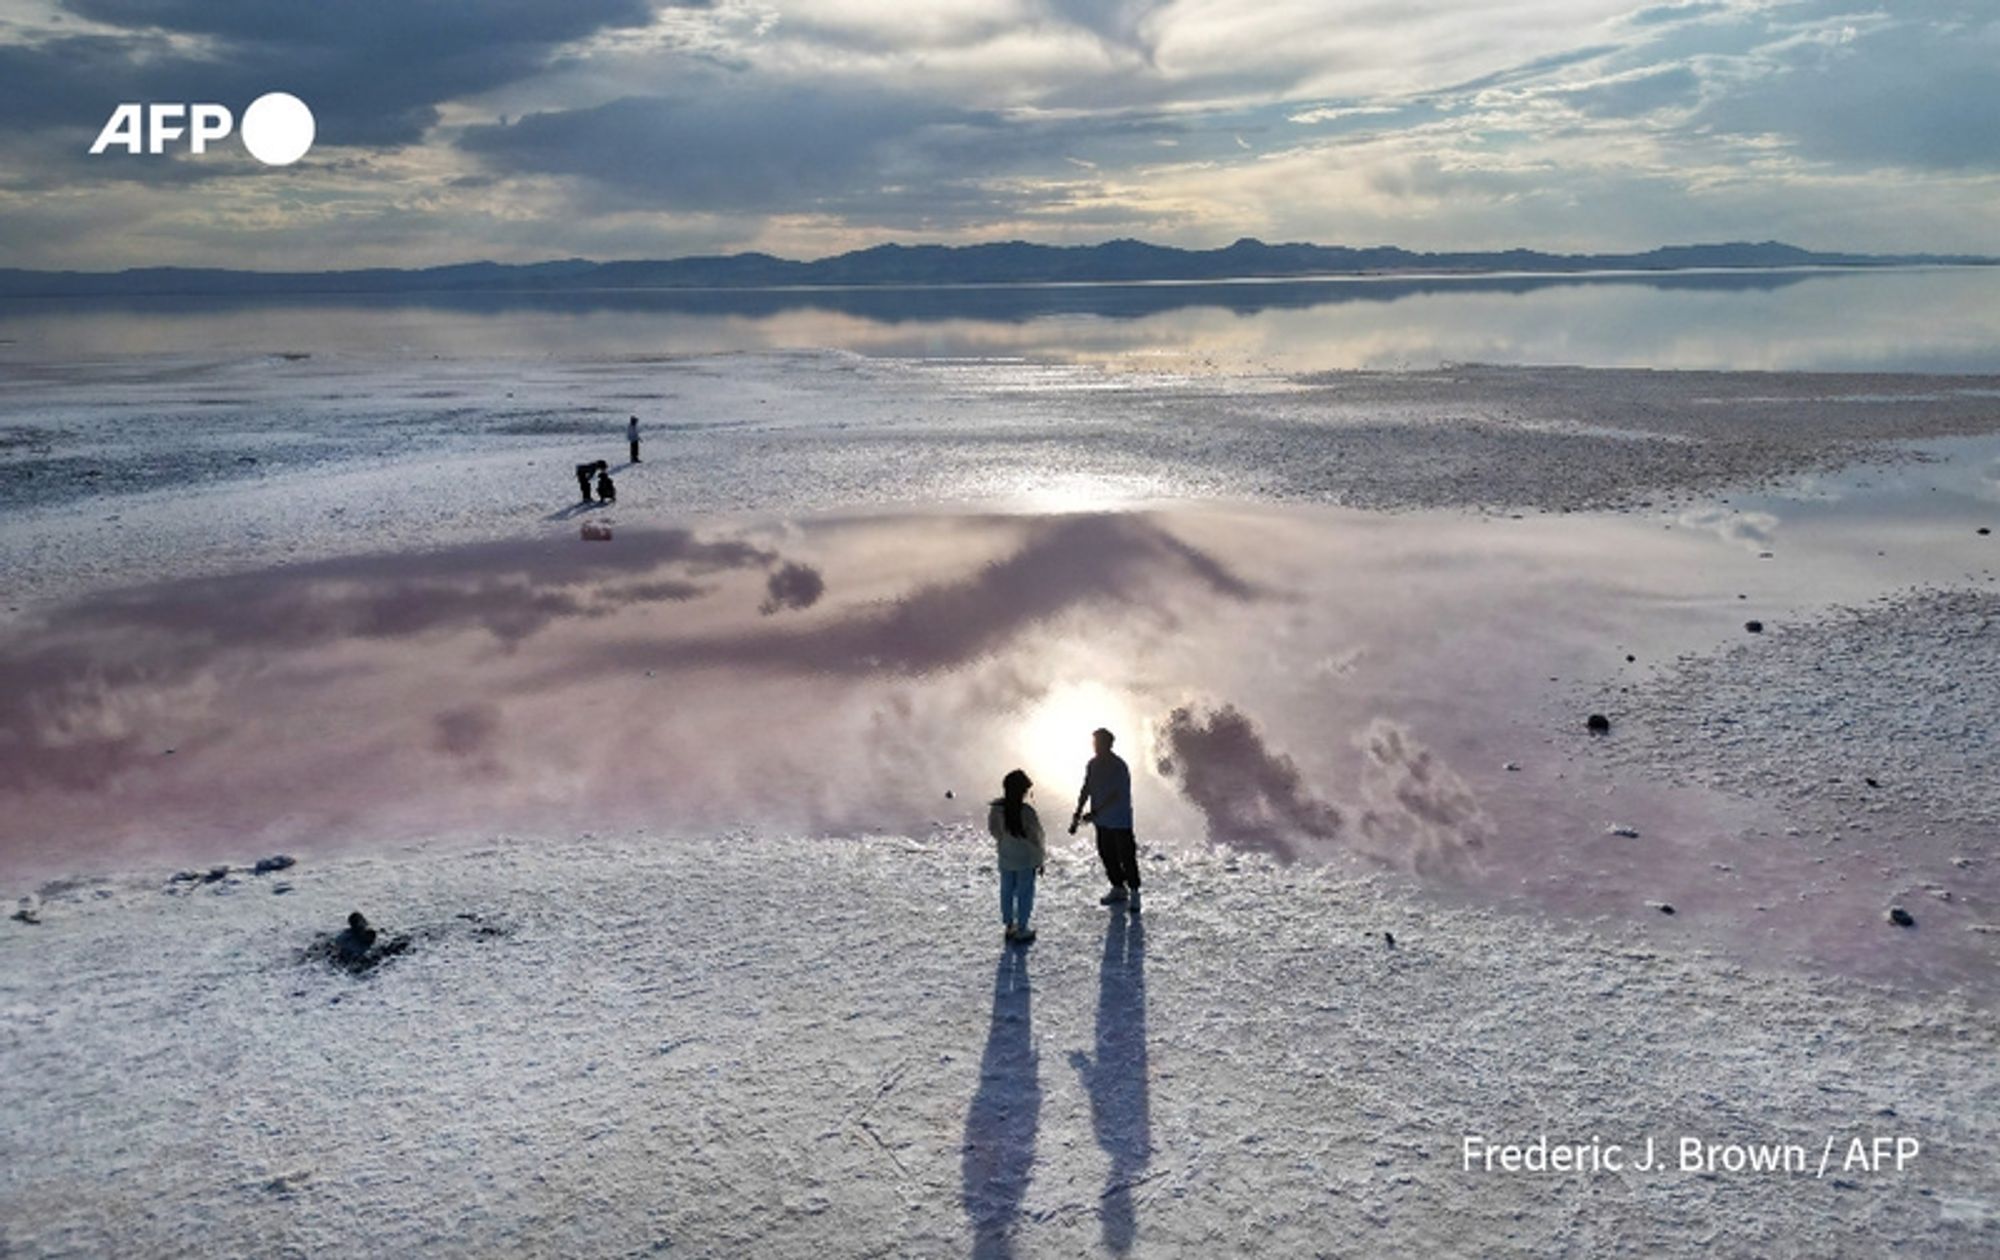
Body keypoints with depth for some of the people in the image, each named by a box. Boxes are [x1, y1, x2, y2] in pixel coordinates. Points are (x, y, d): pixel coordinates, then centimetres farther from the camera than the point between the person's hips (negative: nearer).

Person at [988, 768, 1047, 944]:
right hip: (1026, 860, -4)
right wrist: (1040, 859, -2)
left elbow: (993, 829, 3)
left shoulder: (996, 809, -12)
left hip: (1005, 859, 4)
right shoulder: (1027, 811, -26)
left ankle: (1009, 926, 32)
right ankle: (1021, 931, 21)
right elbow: (1035, 837, -16)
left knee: (1007, 892, 19)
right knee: (1025, 894, 12)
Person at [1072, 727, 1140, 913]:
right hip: (1102, 821, 7)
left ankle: (1134, 893, 8)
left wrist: (1095, 814, -30)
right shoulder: (1093, 765, 2)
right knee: (1107, 855, 15)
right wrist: (1078, 813, -5)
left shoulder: (1119, 767, -19)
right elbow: (1086, 790, 7)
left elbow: (1116, 795, -24)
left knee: (1126, 857, -2)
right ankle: (1118, 889, 30)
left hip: (1120, 821, -7)